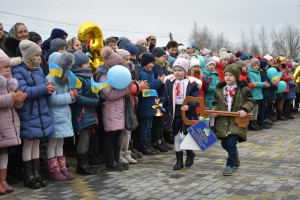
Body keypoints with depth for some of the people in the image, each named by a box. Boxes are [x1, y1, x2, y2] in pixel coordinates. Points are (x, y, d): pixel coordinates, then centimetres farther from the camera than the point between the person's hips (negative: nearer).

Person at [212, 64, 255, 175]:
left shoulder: (243, 89, -2)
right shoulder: (219, 89, 9)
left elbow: (250, 101, 1)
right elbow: (216, 102, 17)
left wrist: (245, 109, -16)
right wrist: (215, 110, -3)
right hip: (222, 121, 4)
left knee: (231, 143, -13)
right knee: (224, 144, 10)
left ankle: (230, 165, 5)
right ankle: (235, 155, 41)